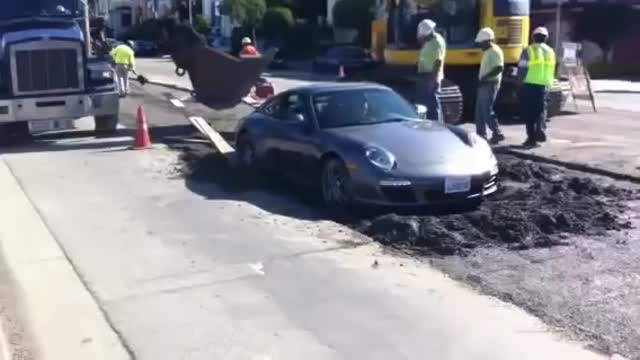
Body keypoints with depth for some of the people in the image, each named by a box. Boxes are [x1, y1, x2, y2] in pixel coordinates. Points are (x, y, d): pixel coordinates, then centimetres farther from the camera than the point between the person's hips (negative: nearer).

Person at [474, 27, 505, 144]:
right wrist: (481, 79, 14)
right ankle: (481, 135, 15)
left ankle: (497, 134, -3)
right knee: (480, 111, 10)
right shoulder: (487, 52, 16)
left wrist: (485, 78, -26)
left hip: (490, 85, -10)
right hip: (484, 85, 10)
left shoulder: (495, 51, -15)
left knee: (487, 111, -10)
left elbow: (499, 68, -25)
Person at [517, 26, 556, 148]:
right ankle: (540, 129, -15)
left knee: (529, 112, 4)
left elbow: (521, 69, -6)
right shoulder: (550, 52, 11)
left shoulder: (528, 50, -5)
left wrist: (521, 80, 10)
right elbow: (552, 71, 10)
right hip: (543, 85, 3)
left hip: (529, 85, -3)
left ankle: (532, 138, 5)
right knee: (541, 109, 12)